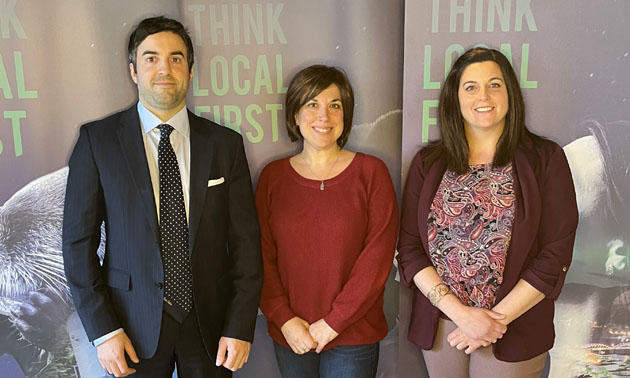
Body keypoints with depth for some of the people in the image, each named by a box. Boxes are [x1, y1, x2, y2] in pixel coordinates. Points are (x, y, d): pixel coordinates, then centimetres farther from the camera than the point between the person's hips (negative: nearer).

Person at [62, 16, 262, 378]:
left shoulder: (225, 143, 0)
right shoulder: (97, 140, -3)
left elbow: (245, 241, -1)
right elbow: (79, 241, -4)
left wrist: (240, 327, -6)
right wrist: (103, 330, -8)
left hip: (210, 321, 2)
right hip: (135, 324, -1)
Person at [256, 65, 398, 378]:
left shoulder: (371, 172, -4)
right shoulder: (272, 176, 2)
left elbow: (378, 256, -9)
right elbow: (262, 256, 1)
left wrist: (334, 321, -11)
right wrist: (285, 319, -8)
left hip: (353, 336, -2)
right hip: (290, 335, 2)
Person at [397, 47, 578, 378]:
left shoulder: (546, 159, -3)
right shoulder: (427, 163, 1)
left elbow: (555, 255, -7)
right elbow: (409, 248, -3)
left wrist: (498, 317, -12)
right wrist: (461, 312, -13)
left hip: (515, 334, -1)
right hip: (439, 325, 2)